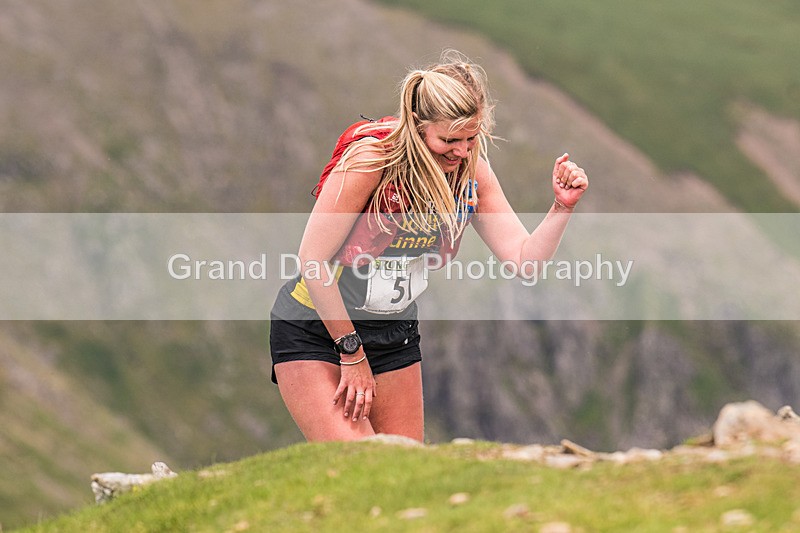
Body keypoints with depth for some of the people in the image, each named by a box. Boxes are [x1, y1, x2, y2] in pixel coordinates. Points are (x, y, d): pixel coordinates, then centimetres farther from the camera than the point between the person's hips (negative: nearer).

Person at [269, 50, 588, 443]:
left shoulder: (472, 170, -7)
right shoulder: (371, 156, -24)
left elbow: (524, 259, -7)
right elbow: (311, 260, -20)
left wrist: (562, 207, -24)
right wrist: (352, 352, -16)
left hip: (396, 333, 6)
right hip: (315, 332, -6)